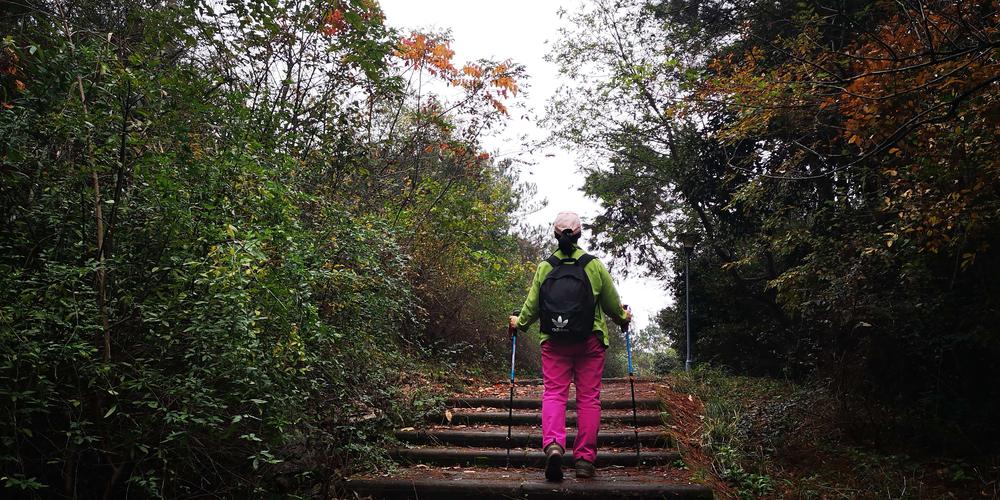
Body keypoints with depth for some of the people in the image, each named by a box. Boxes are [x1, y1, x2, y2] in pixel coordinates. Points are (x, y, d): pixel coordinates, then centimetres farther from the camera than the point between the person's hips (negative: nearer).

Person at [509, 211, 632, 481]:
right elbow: (611, 303, 10)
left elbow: (532, 304, 6)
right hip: (590, 340, 0)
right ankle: (585, 458, 6)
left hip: (554, 340, 0)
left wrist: (519, 322, 25)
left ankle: (553, 444, -23)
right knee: (589, 397, 4)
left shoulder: (545, 267, 1)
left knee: (553, 392, 0)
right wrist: (623, 317, 30)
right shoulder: (595, 265, 2)